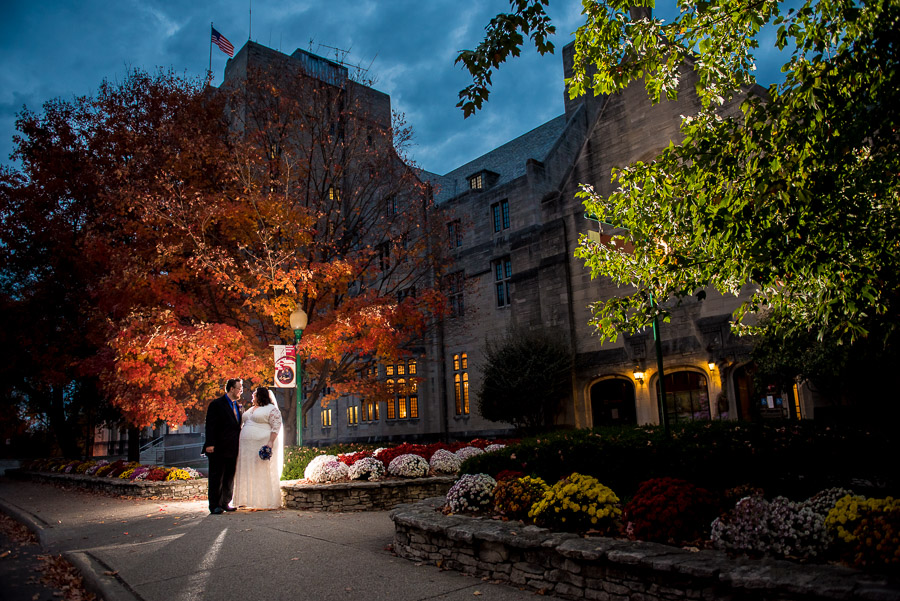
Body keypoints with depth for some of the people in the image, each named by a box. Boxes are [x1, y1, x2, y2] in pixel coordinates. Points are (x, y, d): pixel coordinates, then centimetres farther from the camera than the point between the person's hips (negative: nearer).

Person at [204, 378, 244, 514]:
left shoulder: (238, 406, 15)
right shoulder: (216, 404, -6)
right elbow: (210, 425, -11)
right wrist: (210, 444, -18)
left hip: (233, 449, 7)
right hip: (219, 449, -7)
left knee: (230, 477, 12)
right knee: (216, 478, 1)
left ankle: (225, 503, 21)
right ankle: (214, 505, 8)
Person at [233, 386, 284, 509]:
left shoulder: (272, 409, -5)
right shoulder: (251, 409, 20)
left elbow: (276, 427, -12)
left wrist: (270, 443, -21)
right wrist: (239, 442, 17)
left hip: (262, 445, -8)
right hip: (246, 446, 8)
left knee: (263, 473, -5)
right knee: (247, 473, 8)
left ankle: (267, 502, 1)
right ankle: (247, 500, 14)